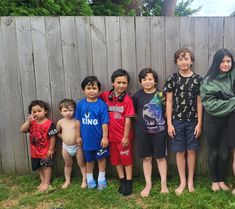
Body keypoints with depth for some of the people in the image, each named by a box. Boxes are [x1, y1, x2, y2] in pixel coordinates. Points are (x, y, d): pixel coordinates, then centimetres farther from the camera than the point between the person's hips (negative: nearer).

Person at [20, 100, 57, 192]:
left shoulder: (49, 123, -18)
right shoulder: (31, 123, -2)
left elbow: (52, 137, -15)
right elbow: (22, 130, -12)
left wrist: (51, 149, -15)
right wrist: (28, 121, -23)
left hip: (46, 151, -6)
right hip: (35, 151, 6)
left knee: (46, 166, 5)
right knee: (39, 167, 17)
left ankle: (47, 183, 19)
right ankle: (43, 181, 34)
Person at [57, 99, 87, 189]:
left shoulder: (76, 121, -14)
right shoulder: (60, 122, -3)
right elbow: (57, 132, 13)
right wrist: (64, 137, 2)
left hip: (77, 146, -3)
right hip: (66, 147, 3)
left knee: (81, 163, 9)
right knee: (68, 164, 18)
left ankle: (84, 180, 21)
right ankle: (67, 180, 33)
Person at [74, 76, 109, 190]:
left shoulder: (101, 104, -15)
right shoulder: (80, 104, -6)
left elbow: (104, 122, -13)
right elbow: (78, 121, 2)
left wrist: (105, 137, -13)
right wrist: (78, 136, 5)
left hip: (99, 138, -2)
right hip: (87, 138, 3)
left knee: (101, 158, 15)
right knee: (89, 159, 19)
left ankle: (101, 179, 33)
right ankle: (90, 179, 37)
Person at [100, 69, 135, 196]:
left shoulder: (127, 99, -13)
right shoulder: (105, 96, -3)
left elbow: (128, 119, -13)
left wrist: (126, 137, -12)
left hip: (123, 135, -4)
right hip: (112, 135, 4)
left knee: (127, 159, 8)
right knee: (116, 159, 14)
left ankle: (129, 183, 20)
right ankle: (122, 182, 29)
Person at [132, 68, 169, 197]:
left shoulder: (161, 94, -3)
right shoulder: (137, 96, -1)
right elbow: (134, 112, 8)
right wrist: (142, 120, 1)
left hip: (159, 130, -1)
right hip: (142, 131, 1)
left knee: (160, 157, 8)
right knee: (146, 158, 9)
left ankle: (164, 183, 20)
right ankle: (148, 184, 21)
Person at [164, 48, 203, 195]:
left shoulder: (198, 79, 0)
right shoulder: (172, 79, -1)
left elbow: (199, 102, 2)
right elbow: (169, 102, 0)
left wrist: (199, 123, -1)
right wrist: (169, 123, -4)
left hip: (193, 121, 1)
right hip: (177, 121, 0)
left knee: (191, 150, 8)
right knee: (180, 151, 6)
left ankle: (191, 181, 23)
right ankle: (183, 181, 20)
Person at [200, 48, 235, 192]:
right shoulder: (209, 81, -10)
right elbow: (210, 104, -16)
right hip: (213, 121, -2)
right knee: (213, 152, 12)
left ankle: (222, 180, 30)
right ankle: (214, 181, 29)